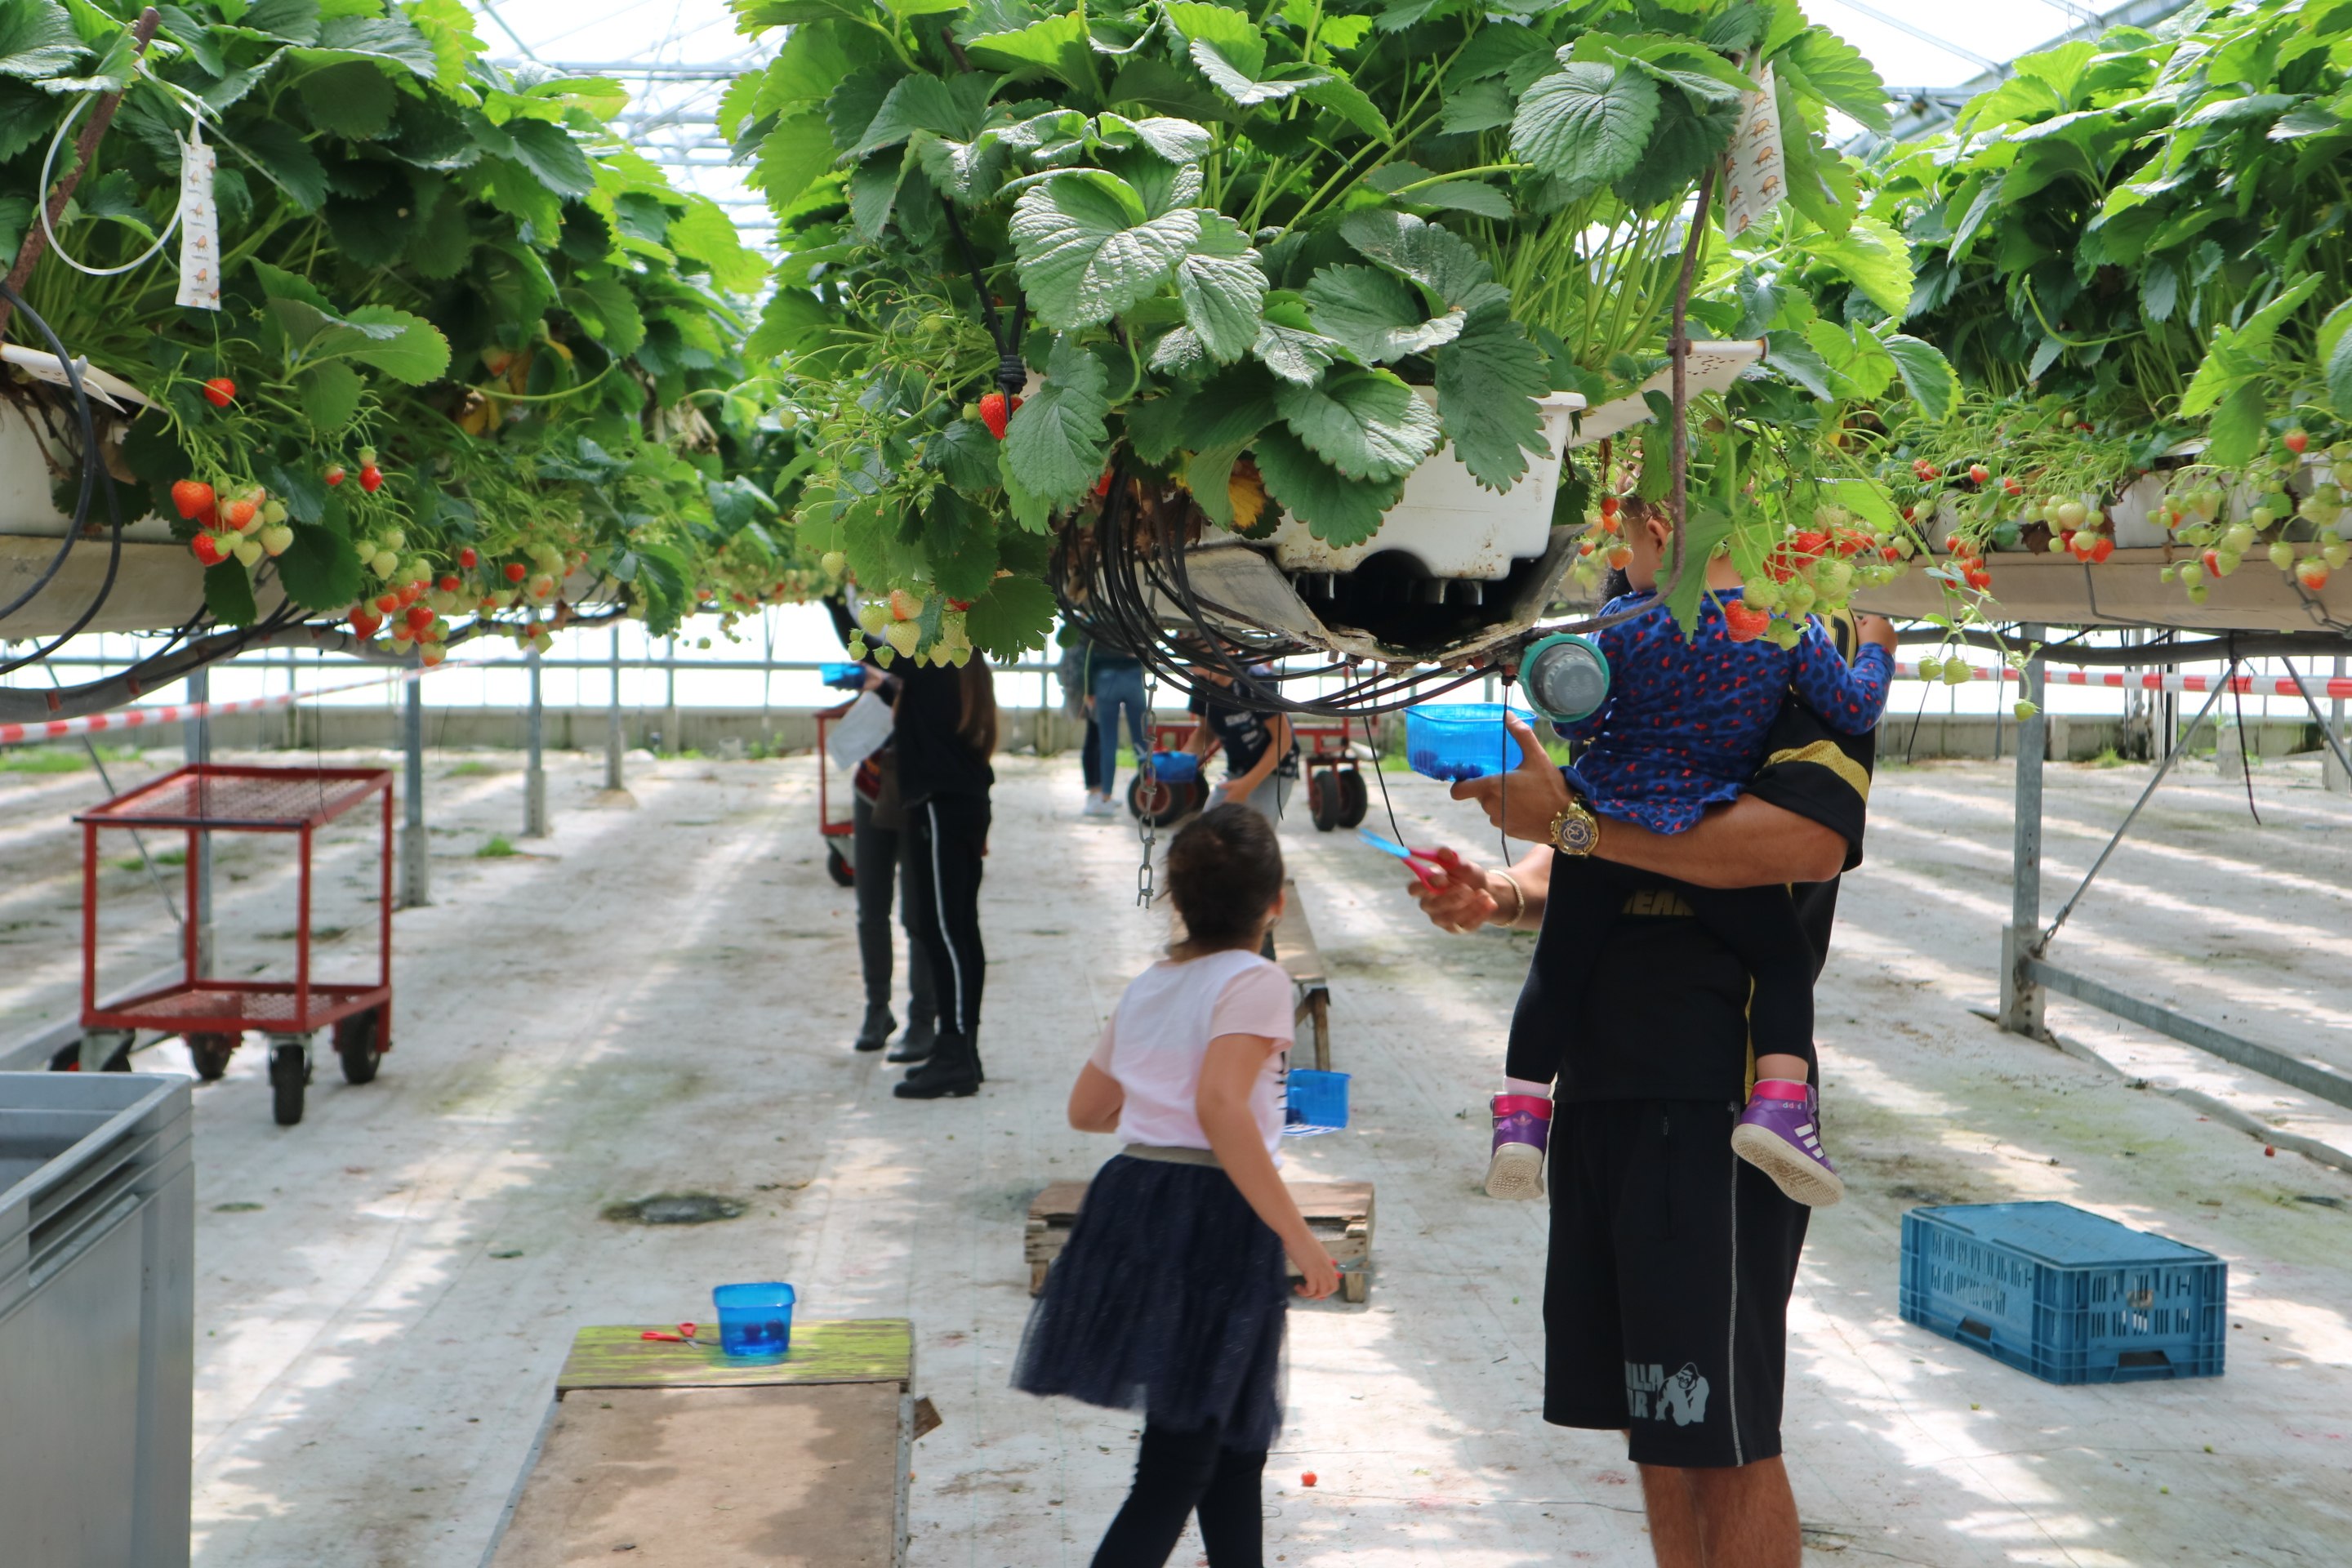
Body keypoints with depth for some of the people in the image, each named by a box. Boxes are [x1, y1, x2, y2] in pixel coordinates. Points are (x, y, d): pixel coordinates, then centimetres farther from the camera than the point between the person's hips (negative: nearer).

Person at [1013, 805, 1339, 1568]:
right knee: (1176, 1473, -4)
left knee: (1236, 1442, 22)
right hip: (1212, 1215, -8)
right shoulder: (1255, 980, -9)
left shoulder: (1149, 985, 14)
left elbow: (1086, 1109, 22)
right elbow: (1221, 1108, -24)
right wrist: (1296, 1235, -23)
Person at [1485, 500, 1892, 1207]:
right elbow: (1854, 709, 3)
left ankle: (1521, 1113, 10)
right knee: (1784, 960, 11)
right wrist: (1876, 652, 22)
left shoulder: (1626, 620, -6)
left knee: (1561, 962, 12)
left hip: (1604, 821, 0)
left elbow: (1581, 718, -2)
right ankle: (1780, 1102, -9)